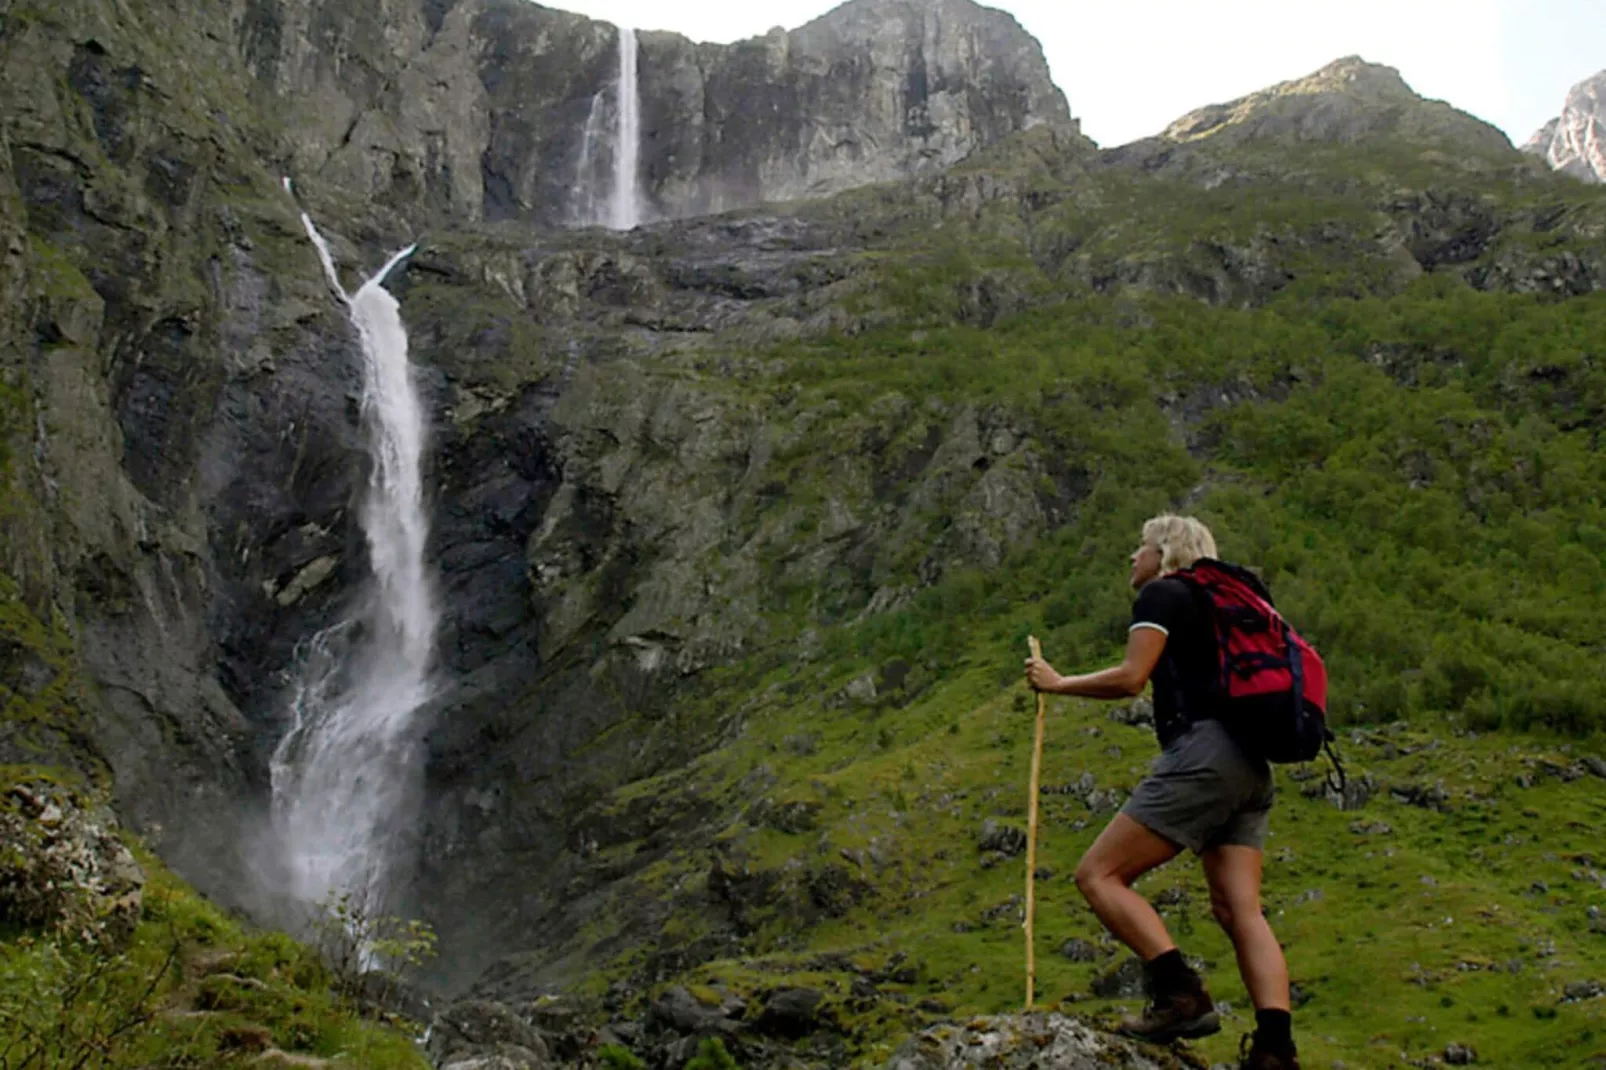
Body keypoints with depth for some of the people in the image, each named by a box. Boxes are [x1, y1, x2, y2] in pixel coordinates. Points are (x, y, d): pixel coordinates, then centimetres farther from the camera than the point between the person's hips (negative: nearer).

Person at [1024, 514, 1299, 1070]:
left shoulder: (1161, 593, 2)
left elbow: (1131, 677, -9)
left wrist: (1057, 682, 2)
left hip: (1203, 754, -9)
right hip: (1248, 768, 9)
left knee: (1098, 874, -8)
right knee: (1240, 910, 0)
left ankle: (1181, 994, -19)